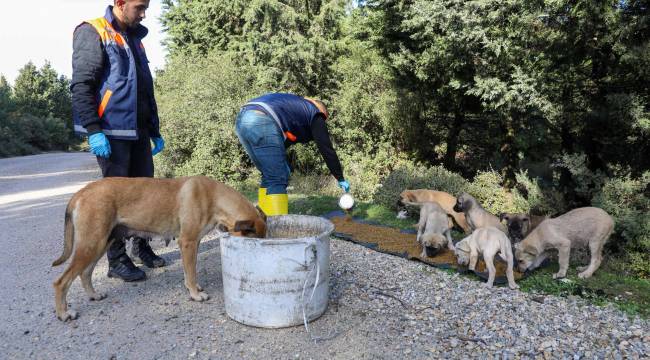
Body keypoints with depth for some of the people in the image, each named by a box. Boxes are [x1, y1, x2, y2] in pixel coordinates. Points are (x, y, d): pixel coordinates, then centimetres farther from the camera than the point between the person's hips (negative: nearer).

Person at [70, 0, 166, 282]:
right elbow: (81, 86, -12)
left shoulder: (134, 38, 19)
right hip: (112, 132, -7)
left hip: (138, 132, 7)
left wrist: (155, 131, 19)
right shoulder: (92, 32, -4)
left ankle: (141, 246, 24)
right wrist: (93, 131, -20)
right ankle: (117, 260, 7)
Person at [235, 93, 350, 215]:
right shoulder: (315, 115, 14)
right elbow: (326, 149, 10)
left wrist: (283, 164, 31)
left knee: (269, 177, 16)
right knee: (277, 180, -3)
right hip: (261, 123, -8)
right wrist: (341, 179, 16)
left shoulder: (296, 105, 35)